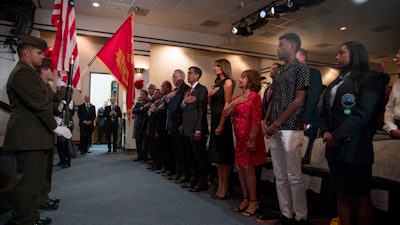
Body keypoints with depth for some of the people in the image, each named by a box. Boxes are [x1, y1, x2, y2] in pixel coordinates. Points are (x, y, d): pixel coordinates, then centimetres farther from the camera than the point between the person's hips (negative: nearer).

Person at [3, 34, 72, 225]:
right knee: (29, 181, -4)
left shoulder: (28, 72, 20)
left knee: (36, 179, 15)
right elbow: (39, 105, -19)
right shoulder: (23, 73, -12)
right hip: (28, 137, -10)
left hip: (34, 135, 10)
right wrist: (55, 127, -13)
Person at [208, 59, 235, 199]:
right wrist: (209, 96, 1)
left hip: (223, 121, -8)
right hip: (215, 120, 9)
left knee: (224, 156, -1)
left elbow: (227, 105, -16)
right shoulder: (217, 84, 17)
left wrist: (221, 125, -19)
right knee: (217, 155, 10)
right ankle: (220, 187, 19)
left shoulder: (228, 82, -7)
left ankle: (225, 189, 9)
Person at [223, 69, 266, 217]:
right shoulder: (237, 97, 15)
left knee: (248, 168, -2)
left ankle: (253, 202, 12)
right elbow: (225, 113, 7)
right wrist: (234, 103, -9)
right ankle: (245, 199, 23)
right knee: (239, 168, 10)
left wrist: (252, 139, -21)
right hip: (239, 137, 7)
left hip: (249, 137, -7)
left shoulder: (254, 96, -8)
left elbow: (256, 120, -16)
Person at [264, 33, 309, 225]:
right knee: (280, 176, 10)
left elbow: (298, 101, -11)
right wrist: (266, 122, 6)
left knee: (294, 177, 0)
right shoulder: (279, 72, 19)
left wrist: (276, 123, -13)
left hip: (291, 129, -7)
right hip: (274, 130, 7)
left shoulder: (301, 69, -3)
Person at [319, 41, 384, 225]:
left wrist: (336, 135, -16)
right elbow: (325, 112, 14)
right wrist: (325, 132, -5)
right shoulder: (334, 84, 20)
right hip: (334, 149, 7)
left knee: (362, 198, 4)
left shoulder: (370, 79, -3)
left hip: (355, 149, -7)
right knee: (342, 196, 12)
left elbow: (363, 114, -15)